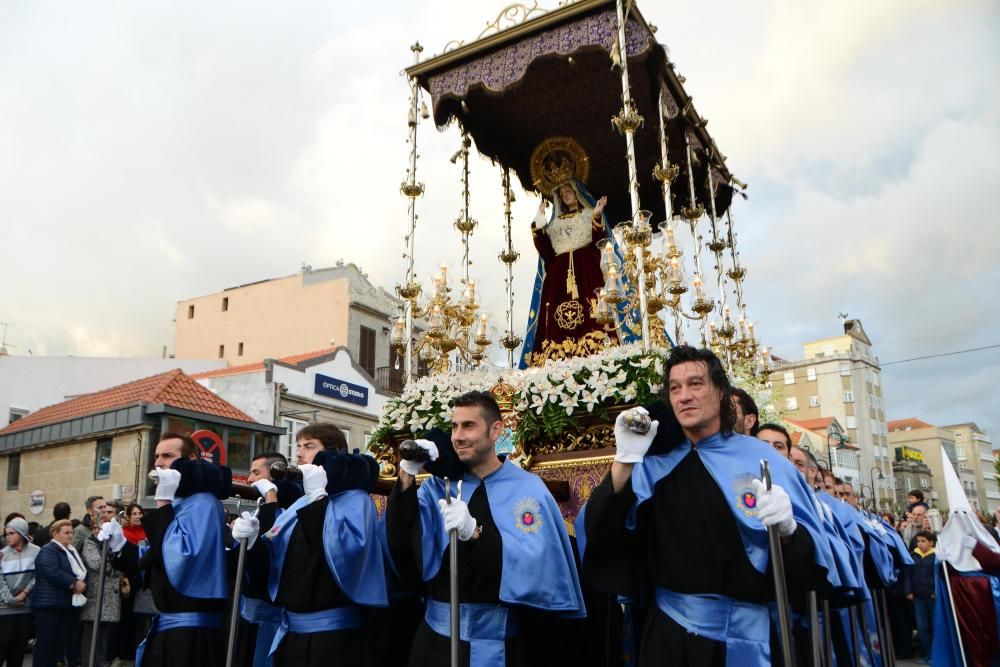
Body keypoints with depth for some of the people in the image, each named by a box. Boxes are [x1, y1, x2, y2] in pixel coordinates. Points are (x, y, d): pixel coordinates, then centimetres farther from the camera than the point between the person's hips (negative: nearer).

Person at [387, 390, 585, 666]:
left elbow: (537, 562, -18)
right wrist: (407, 478, -20)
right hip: (438, 634, 3)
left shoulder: (527, 488, -6)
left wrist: (476, 533, -30)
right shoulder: (438, 486, 6)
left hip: (499, 640, -3)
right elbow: (400, 541, -7)